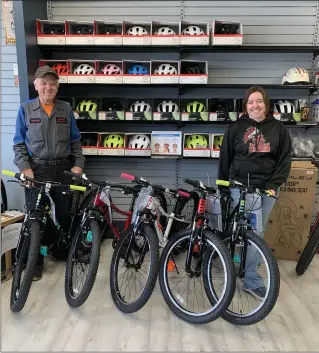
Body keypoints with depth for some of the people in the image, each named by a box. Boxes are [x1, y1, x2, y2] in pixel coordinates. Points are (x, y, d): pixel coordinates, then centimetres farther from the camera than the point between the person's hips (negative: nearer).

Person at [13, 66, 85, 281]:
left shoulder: (66, 109, 5)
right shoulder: (25, 109, 2)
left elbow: (76, 140, 8)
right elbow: (19, 143, 3)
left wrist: (78, 164, -2)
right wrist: (24, 167, -9)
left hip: (63, 169, 1)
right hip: (37, 170, -1)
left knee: (65, 214, 10)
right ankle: (36, 262, 15)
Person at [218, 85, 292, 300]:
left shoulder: (279, 129, 5)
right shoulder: (236, 128, 3)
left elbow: (285, 160, 4)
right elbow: (225, 159, 6)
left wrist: (274, 185, -6)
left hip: (266, 189, 1)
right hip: (240, 187, -1)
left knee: (256, 233, 7)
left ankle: (249, 276, 20)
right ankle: (253, 280, 9)